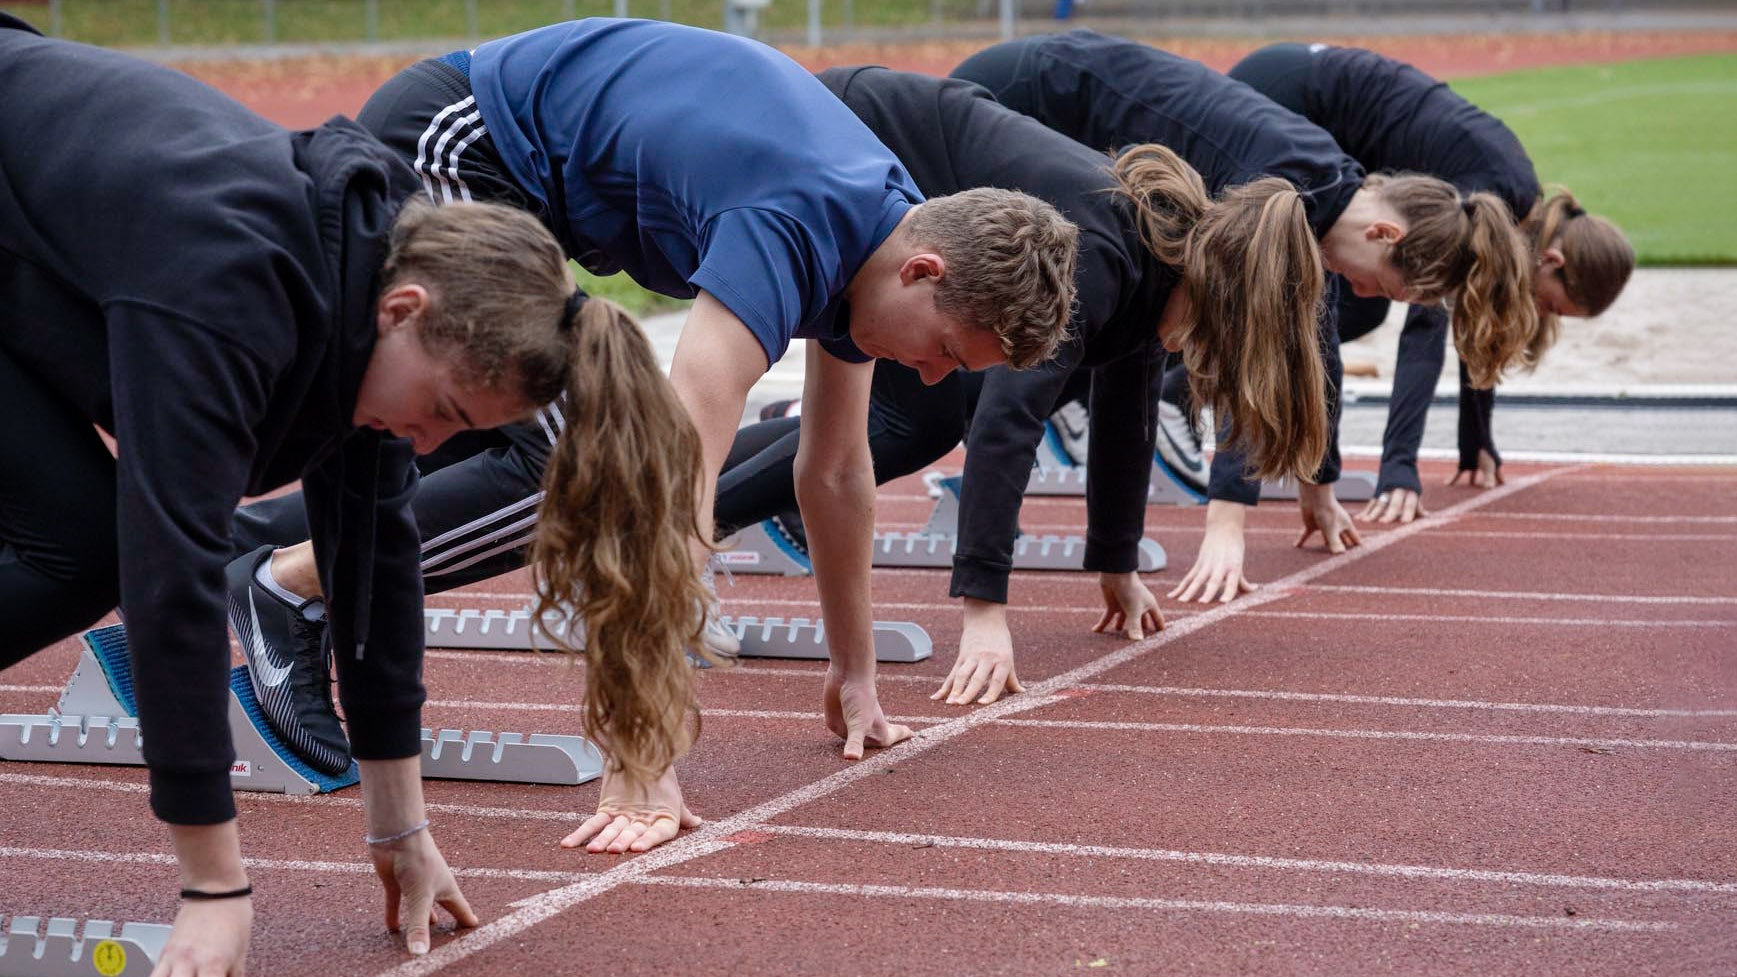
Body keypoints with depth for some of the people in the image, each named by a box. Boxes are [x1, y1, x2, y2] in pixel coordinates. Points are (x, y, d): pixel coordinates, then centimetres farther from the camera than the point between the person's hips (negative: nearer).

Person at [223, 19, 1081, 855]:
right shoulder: (792, 234, -31)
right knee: (575, 471, -18)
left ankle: (271, 537, 28)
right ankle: (296, 583, -4)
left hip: (493, 165, 10)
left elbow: (837, 474, 12)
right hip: (443, 142, -10)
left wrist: (854, 675, 17)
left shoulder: (875, 233, -3)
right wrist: (645, 767, -40)